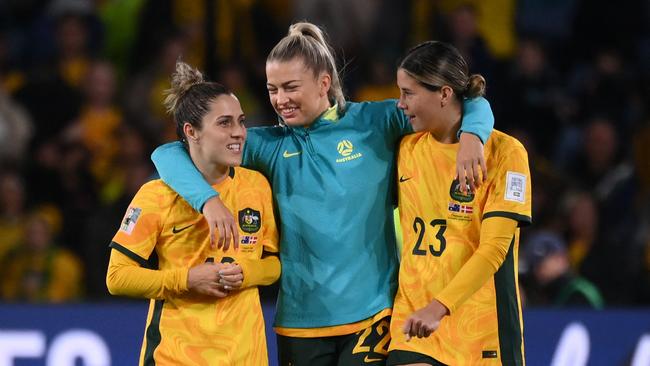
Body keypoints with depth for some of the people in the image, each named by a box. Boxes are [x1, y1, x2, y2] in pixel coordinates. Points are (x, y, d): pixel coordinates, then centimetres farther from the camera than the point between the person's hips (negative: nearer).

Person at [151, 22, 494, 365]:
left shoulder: (374, 122, 1)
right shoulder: (270, 145, 4)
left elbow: (470, 106, 4)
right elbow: (169, 154, -1)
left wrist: (470, 134, -20)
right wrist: (207, 199, -20)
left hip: (372, 313, -2)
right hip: (299, 322, 2)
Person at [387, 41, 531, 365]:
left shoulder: (504, 152, -7)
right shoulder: (407, 149, 9)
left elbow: (493, 249, -14)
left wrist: (438, 308, -24)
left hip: (481, 330, -4)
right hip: (412, 322, 4)